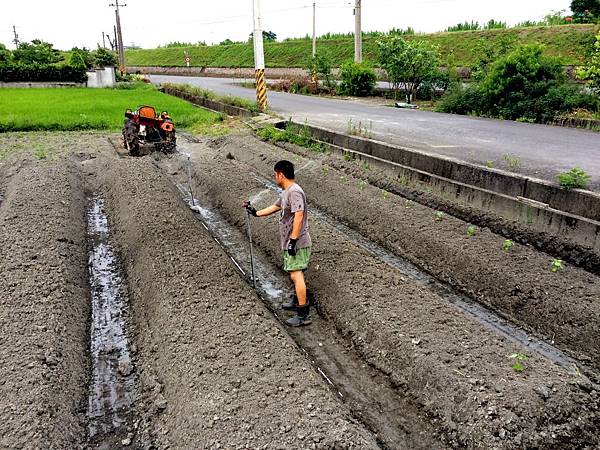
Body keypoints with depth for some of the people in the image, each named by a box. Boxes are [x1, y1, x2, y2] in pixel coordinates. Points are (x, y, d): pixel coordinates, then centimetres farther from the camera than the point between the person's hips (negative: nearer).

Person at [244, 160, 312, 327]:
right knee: (295, 274, 22)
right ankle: (297, 302, 38)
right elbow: (274, 207, 29)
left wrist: (293, 240, -27)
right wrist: (255, 213, 35)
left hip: (297, 243, -11)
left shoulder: (295, 192, -19)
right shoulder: (286, 193, 15)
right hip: (291, 243, 11)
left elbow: (298, 216, -27)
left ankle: (304, 315, -9)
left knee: (296, 275, -12)